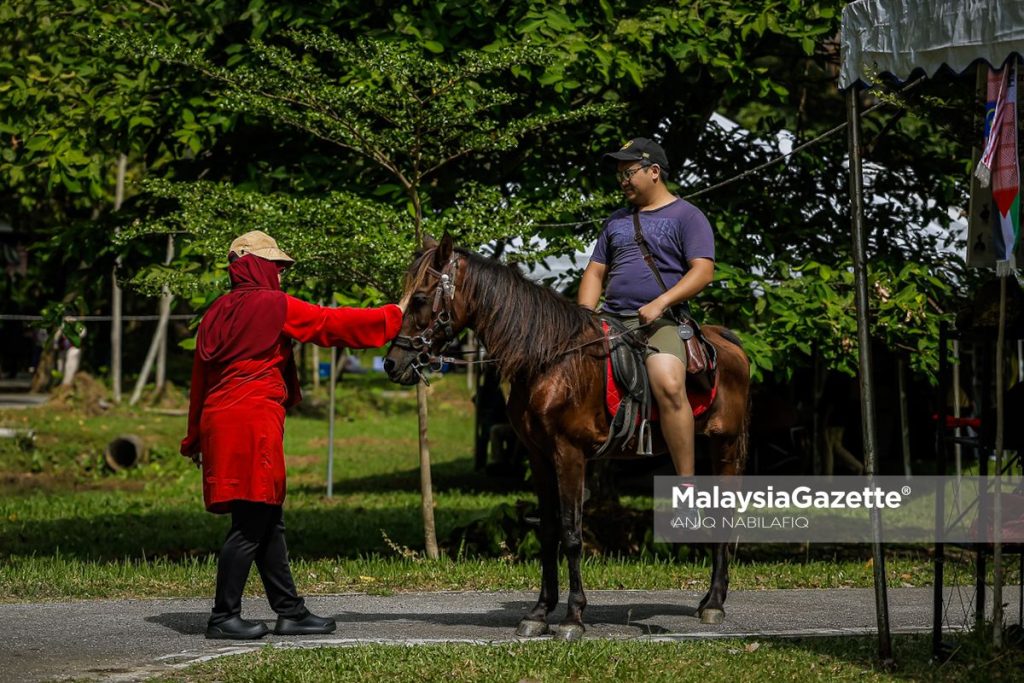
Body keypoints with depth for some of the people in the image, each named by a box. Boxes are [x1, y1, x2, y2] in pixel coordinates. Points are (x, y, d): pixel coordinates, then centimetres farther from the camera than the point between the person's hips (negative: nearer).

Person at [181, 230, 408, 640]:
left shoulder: (217, 313, 16)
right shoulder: (275, 306, -6)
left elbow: (199, 378, 20)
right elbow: (335, 325, -3)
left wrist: (195, 439, 26)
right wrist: (393, 317, 8)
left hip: (219, 422, 9)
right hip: (254, 422, -9)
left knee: (268, 522, 12)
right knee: (251, 524, -5)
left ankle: (290, 611, 16)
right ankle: (224, 617, -4)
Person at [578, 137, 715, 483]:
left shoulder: (685, 216, 4)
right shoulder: (617, 220, 23)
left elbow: (703, 271, -7)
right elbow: (595, 272, 23)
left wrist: (660, 303, -19)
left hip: (659, 322, -7)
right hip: (610, 320, 7)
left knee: (669, 385, -32)